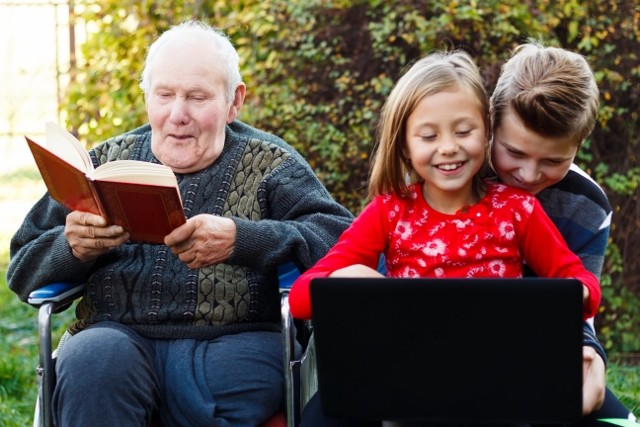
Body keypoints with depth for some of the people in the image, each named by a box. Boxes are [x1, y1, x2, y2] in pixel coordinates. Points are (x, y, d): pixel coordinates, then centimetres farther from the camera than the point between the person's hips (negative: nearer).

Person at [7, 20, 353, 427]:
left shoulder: (268, 164, 12)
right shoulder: (106, 161, 19)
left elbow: (342, 240, -5)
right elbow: (23, 268, 17)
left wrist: (239, 239, -21)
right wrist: (73, 248, -8)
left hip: (234, 339, -1)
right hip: (120, 335, 2)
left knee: (232, 377, -35)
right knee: (94, 358, -33)